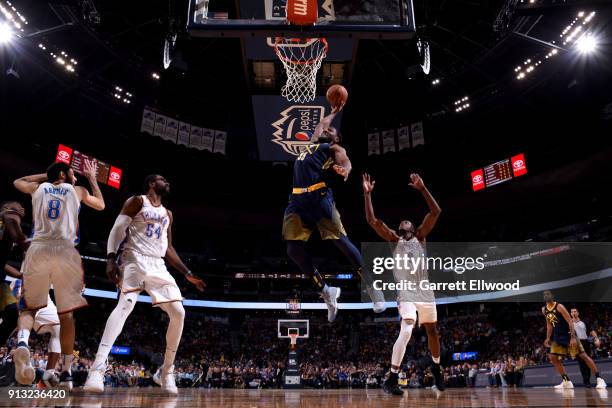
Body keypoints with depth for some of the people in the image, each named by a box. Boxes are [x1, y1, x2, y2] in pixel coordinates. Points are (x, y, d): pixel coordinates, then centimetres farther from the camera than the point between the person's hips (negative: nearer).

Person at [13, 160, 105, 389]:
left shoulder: (38, 187, 18)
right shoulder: (77, 190, 14)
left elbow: (18, 181, 41)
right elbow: (101, 205, 32)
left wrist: (46, 175, 40)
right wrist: (91, 178, 39)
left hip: (38, 250, 1)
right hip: (65, 252, -1)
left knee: (30, 307, 15)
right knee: (67, 314, 6)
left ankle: (22, 342, -18)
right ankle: (66, 372, 5)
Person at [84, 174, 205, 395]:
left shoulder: (167, 214, 22)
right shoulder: (137, 201, 3)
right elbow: (117, 229, -8)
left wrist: (188, 274, 19)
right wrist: (111, 259, -23)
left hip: (157, 265, 6)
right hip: (135, 259, -6)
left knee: (178, 313, -4)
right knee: (125, 304, -29)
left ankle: (166, 372, 8)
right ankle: (98, 368, -32)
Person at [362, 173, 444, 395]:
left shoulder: (420, 237, 8)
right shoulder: (394, 240, 4)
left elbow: (436, 212, -4)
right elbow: (372, 221, -8)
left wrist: (422, 188, -11)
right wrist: (367, 194, -13)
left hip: (425, 292, 4)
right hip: (406, 294, -3)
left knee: (432, 332, 19)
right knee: (406, 331, -23)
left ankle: (436, 368, 45)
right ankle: (391, 379, -19)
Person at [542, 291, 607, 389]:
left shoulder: (559, 307, -16)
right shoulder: (544, 310, 4)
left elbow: (570, 322, -19)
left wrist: (573, 337, -27)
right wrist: (548, 338, 12)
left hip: (568, 334, -7)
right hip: (558, 336, 7)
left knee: (582, 355, -7)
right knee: (552, 357, 0)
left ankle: (599, 379, 1)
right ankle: (567, 382, 7)